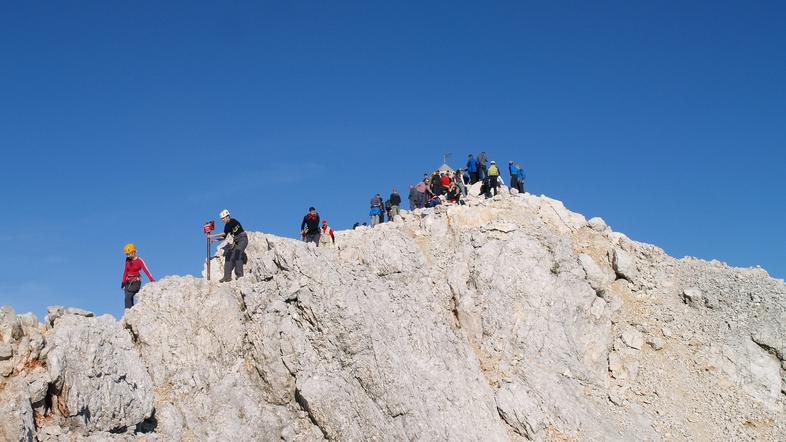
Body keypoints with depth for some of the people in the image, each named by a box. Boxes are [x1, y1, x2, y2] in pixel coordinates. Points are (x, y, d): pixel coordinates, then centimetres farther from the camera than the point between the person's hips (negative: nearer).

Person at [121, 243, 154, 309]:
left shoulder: (139, 261, -10)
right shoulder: (127, 260, 5)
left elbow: (145, 270, -19)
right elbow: (125, 271, 12)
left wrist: (151, 280, -31)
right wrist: (123, 281, 4)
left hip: (136, 282, -5)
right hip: (128, 282, 5)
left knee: (128, 297, -20)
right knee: (129, 298, 0)